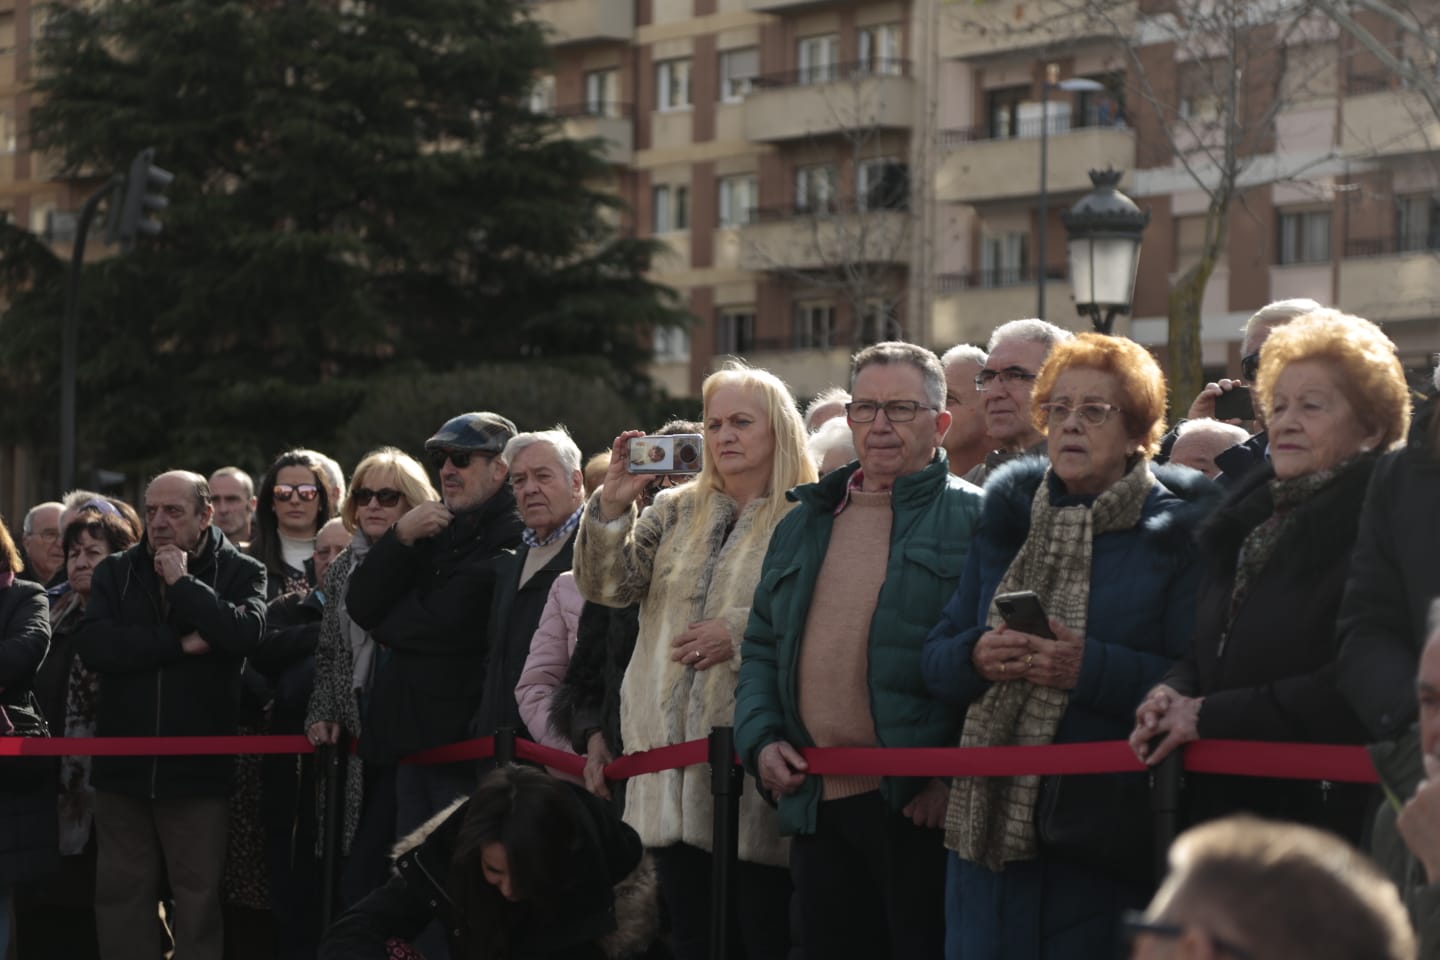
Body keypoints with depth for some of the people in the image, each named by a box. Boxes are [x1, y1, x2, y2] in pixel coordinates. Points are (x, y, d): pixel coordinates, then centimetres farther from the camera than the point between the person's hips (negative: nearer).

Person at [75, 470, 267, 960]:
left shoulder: (241, 572, 1)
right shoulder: (115, 572, 8)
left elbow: (246, 631, -19)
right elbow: (92, 644, -9)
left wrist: (182, 583, -13)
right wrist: (180, 645, -14)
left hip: (199, 770, -3)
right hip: (123, 766, 3)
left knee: (200, 897, 2)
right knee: (122, 894, 7)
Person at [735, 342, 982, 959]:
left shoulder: (972, 519, -2)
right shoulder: (804, 524, 18)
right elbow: (761, 647, 22)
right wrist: (760, 740, 5)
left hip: (921, 806, -6)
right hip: (815, 805, 6)